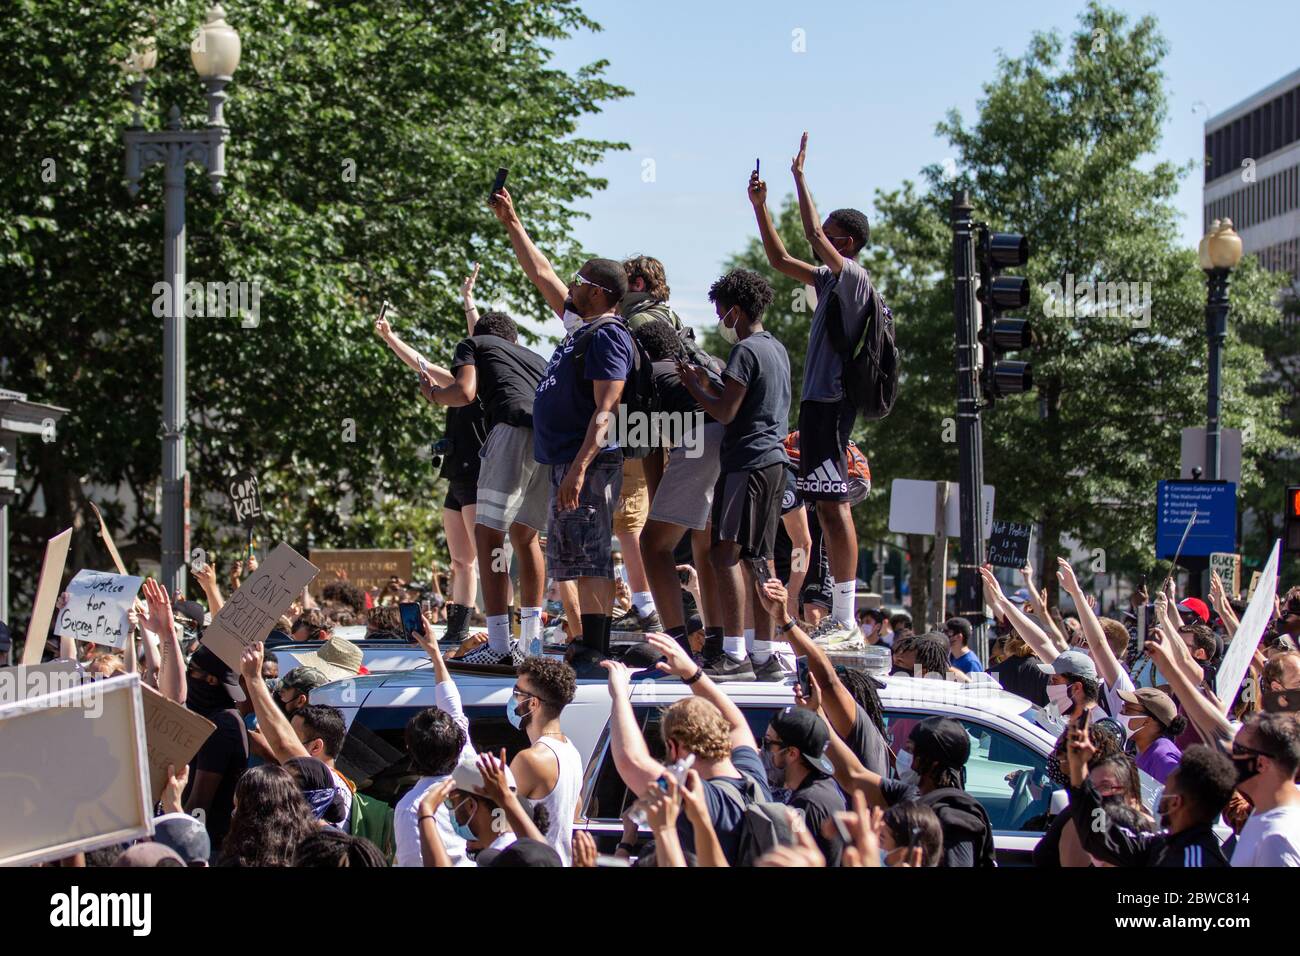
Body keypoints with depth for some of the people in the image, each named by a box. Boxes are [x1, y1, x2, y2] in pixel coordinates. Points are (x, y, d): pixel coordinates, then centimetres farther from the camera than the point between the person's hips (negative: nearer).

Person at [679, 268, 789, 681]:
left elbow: (726, 412, -15)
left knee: (726, 552, -12)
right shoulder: (777, 349, 19)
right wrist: (706, 384, 21)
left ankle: (735, 654, -17)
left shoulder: (745, 351, -12)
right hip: (774, 460, 10)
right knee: (756, 558, 11)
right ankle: (764, 655, 11)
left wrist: (693, 385, 0)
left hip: (747, 461, -10)